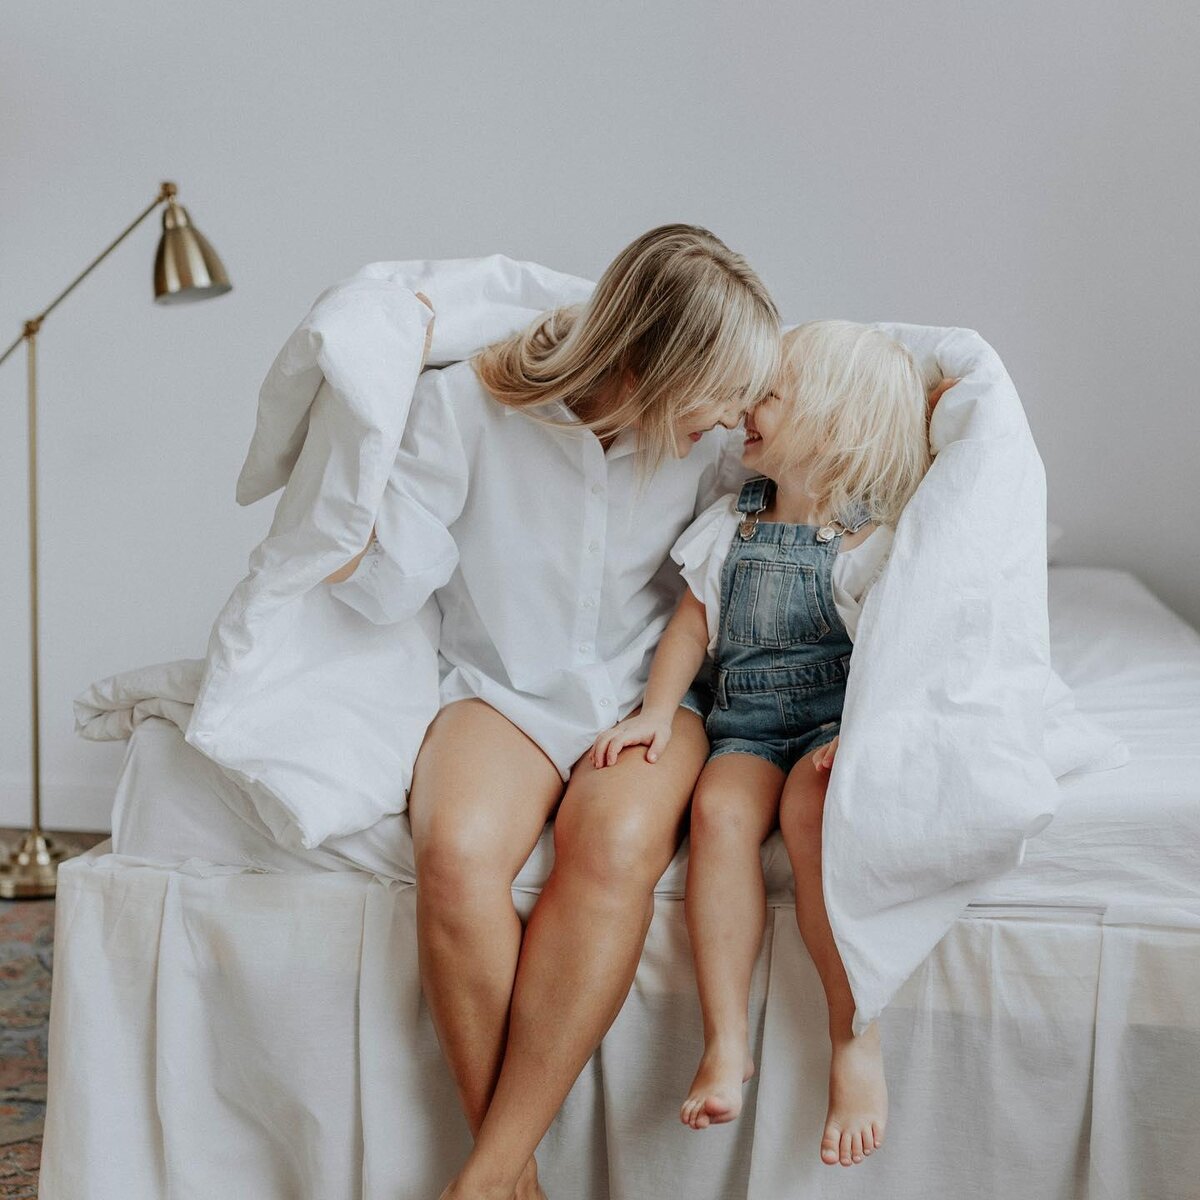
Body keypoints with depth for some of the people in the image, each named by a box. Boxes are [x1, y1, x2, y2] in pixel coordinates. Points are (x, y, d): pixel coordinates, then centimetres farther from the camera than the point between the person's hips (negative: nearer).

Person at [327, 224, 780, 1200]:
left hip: (644, 693, 1)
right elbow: (387, 570, -9)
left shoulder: (713, 441, -3)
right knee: (457, 855, -35)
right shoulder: (468, 401, -10)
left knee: (614, 848, -35)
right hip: (502, 689, -1)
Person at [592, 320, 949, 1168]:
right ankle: (726, 1041, -30)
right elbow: (693, 623, 10)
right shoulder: (733, 523, 12)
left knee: (810, 805, -35)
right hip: (744, 724, 4)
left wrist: (863, 737, -23)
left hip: (836, 718, -3)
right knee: (720, 809, -29)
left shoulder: (873, 540, -2)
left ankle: (857, 1040, -26)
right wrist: (658, 710, -4)